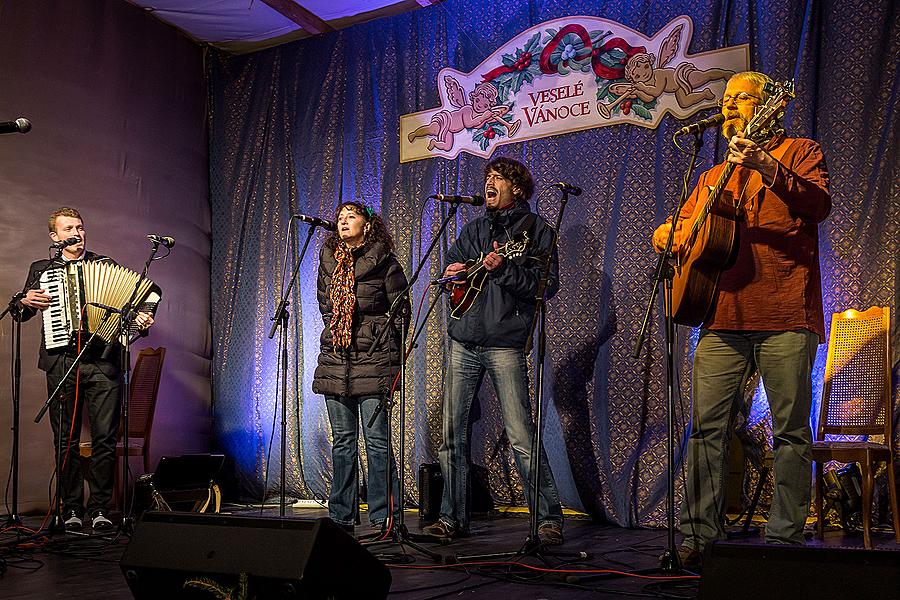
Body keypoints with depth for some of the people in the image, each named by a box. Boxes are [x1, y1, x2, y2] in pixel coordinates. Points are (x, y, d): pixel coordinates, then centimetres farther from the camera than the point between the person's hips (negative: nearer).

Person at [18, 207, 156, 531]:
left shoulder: (107, 266, 14)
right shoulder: (41, 270, 17)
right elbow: (21, 312, 17)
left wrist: (141, 318, -11)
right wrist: (27, 301, -5)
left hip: (101, 362, -1)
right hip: (61, 364, 1)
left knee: (105, 438, -4)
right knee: (66, 440, 3)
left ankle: (100, 508, 5)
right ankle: (72, 509, 12)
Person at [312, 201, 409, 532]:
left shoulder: (384, 262, -2)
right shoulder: (328, 261, 13)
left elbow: (400, 311, 2)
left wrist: (388, 353, 2)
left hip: (373, 359, -5)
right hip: (334, 359, 5)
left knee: (376, 440, -5)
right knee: (342, 440, 9)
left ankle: (384, 517, 3)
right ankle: (342, 515, 17)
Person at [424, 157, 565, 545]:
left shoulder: (535, 229, 3)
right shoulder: (472, 229, 20)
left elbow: (547, 285, -7)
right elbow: (451, 266, 28)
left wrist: (503, 269, -19)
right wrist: (451, 274, 4)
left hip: (504, 344, -6)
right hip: (463, 342, 6)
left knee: (521, 437, -9)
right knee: (452, 434, 6)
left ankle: (549, 519, 1)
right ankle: (453, 518, 15)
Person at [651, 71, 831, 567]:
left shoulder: (797, 151, 10)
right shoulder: (715, 176, 25)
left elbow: (819, 204, -9)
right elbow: (680, 226, 29)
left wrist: (767, 168, -24)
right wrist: (668, 235, 4)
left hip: (785, 317, -4)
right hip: (723, 318, 5)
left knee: (791, 430, -1)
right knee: (707, 425, 0)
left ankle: (785, 539, 7)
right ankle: (700, 534, 6)